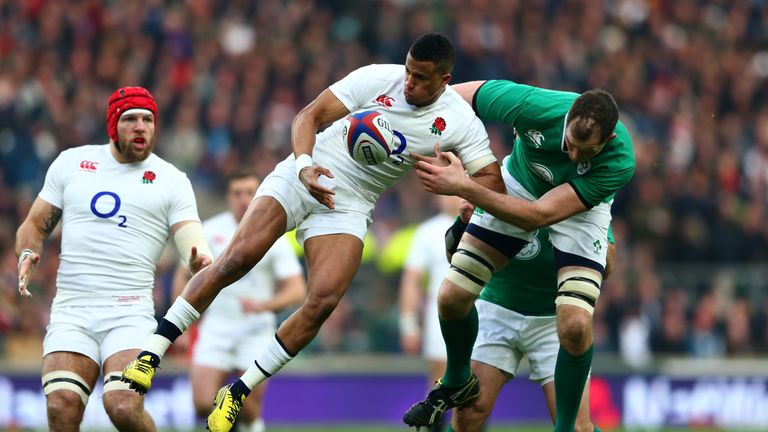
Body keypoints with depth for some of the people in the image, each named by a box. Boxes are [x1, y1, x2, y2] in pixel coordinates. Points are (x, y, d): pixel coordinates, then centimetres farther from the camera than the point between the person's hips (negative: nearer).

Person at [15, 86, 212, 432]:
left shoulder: (171, 181, 7)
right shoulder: (71, 163, 13)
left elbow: (192, 240, -3)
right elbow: (35, 224, 20)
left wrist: (200, 260, -27)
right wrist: (28, 253, -3)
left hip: (130, 313, -2)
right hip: (71, 310, 2)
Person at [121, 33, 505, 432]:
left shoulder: (460, 122, -6)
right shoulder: (377, 79, -9)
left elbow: (492, 182, -7)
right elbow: (309, 117, -7)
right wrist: (305, 165, -25)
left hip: (347, 207, 1)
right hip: (301, 177, -1)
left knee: (323, 300, -18)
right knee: (236, 259, -19)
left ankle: (238, 392, -5)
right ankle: (148, 357, -12)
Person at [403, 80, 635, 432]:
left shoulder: (620, 162, -39)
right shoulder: (533, 105, -37)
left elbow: (538, 216, -38)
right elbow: (460, 93, -17)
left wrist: (462, 187, -43)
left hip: (582, 207, -2)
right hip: (519, 186, 2)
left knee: (575, 327, -22)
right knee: (452, 297, -3)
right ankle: (457, 384, 29)